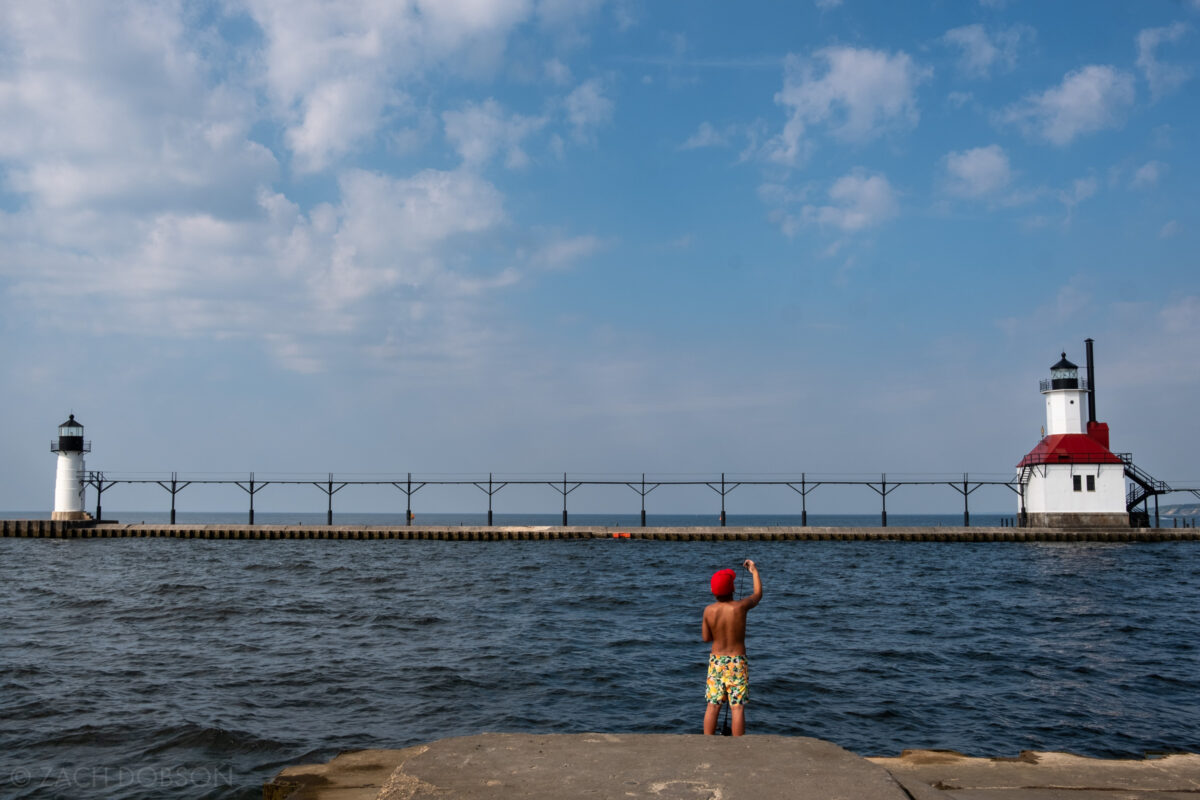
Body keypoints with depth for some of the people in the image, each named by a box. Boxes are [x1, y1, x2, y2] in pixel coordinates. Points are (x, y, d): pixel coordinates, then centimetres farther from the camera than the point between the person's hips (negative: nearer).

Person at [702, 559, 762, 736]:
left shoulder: (709, 610, -8)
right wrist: (754, 571, 19)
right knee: (737, 707, 2)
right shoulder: (740, 607, -14)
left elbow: (706, 637, 3)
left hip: (716, 660, 3)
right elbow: (758, 594, 7)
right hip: (737, 662, -3)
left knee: (712, 705, 9)